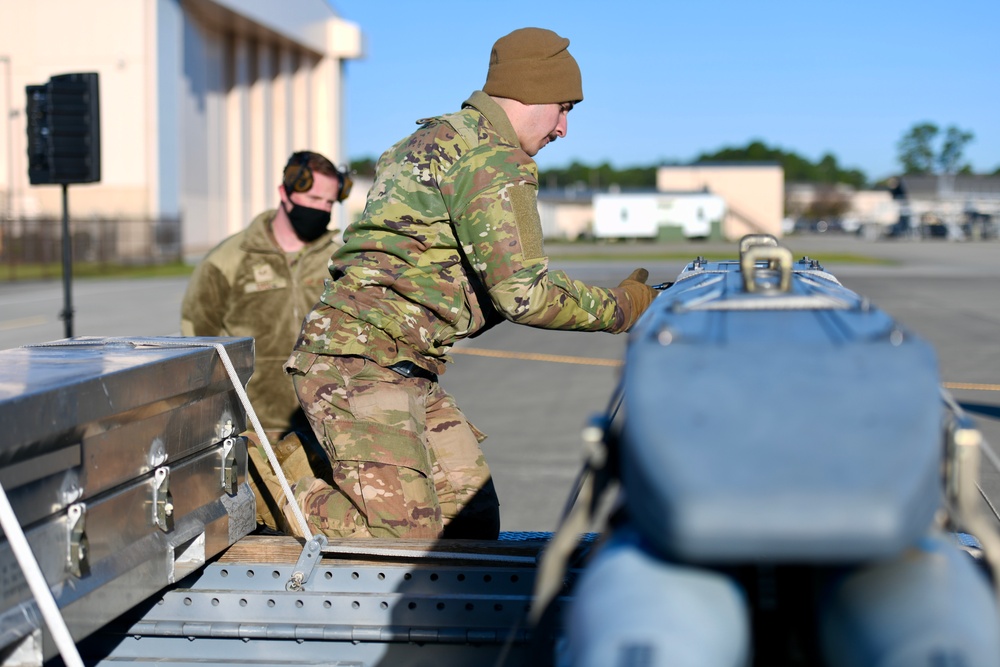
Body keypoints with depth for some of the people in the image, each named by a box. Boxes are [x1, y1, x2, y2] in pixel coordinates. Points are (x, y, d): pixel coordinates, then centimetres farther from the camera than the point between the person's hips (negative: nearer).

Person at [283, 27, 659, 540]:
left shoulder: (431, 142, 22)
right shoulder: (491, 158, -10)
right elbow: (521, 294, -18)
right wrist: (621, 307, -5)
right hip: (363, 363, -10)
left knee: (473, 522, 4)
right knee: (406, 533, -15)